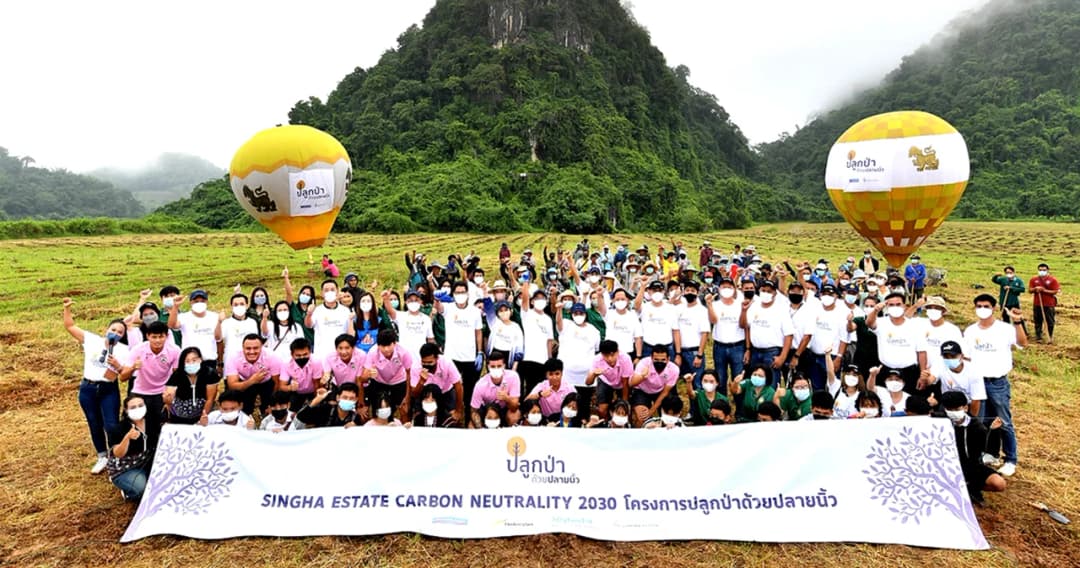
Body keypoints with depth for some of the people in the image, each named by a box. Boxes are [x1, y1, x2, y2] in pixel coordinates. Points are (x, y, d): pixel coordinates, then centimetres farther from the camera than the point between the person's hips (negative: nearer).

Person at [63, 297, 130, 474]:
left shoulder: (123, 350, -3)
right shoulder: (91, 339, 1)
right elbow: (69, 326, 1)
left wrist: (118, 366, -24)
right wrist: (67, 308, -10)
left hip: (109, 390, -2)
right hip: (87, 389, 2)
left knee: (111, 426, -6)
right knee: (95, 425, 13)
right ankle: (102, 457, 29)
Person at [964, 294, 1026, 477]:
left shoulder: (1005, 329, -9)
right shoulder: (970, 331, 4)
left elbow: (1023, 343, -27)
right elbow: (965, 356, 9)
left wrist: (1018, 322, -37)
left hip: (999, 383, -4)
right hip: (977, 382, 4)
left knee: (1004, 423, 2)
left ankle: (1010, 461, 14)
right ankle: (990, 453, 31)